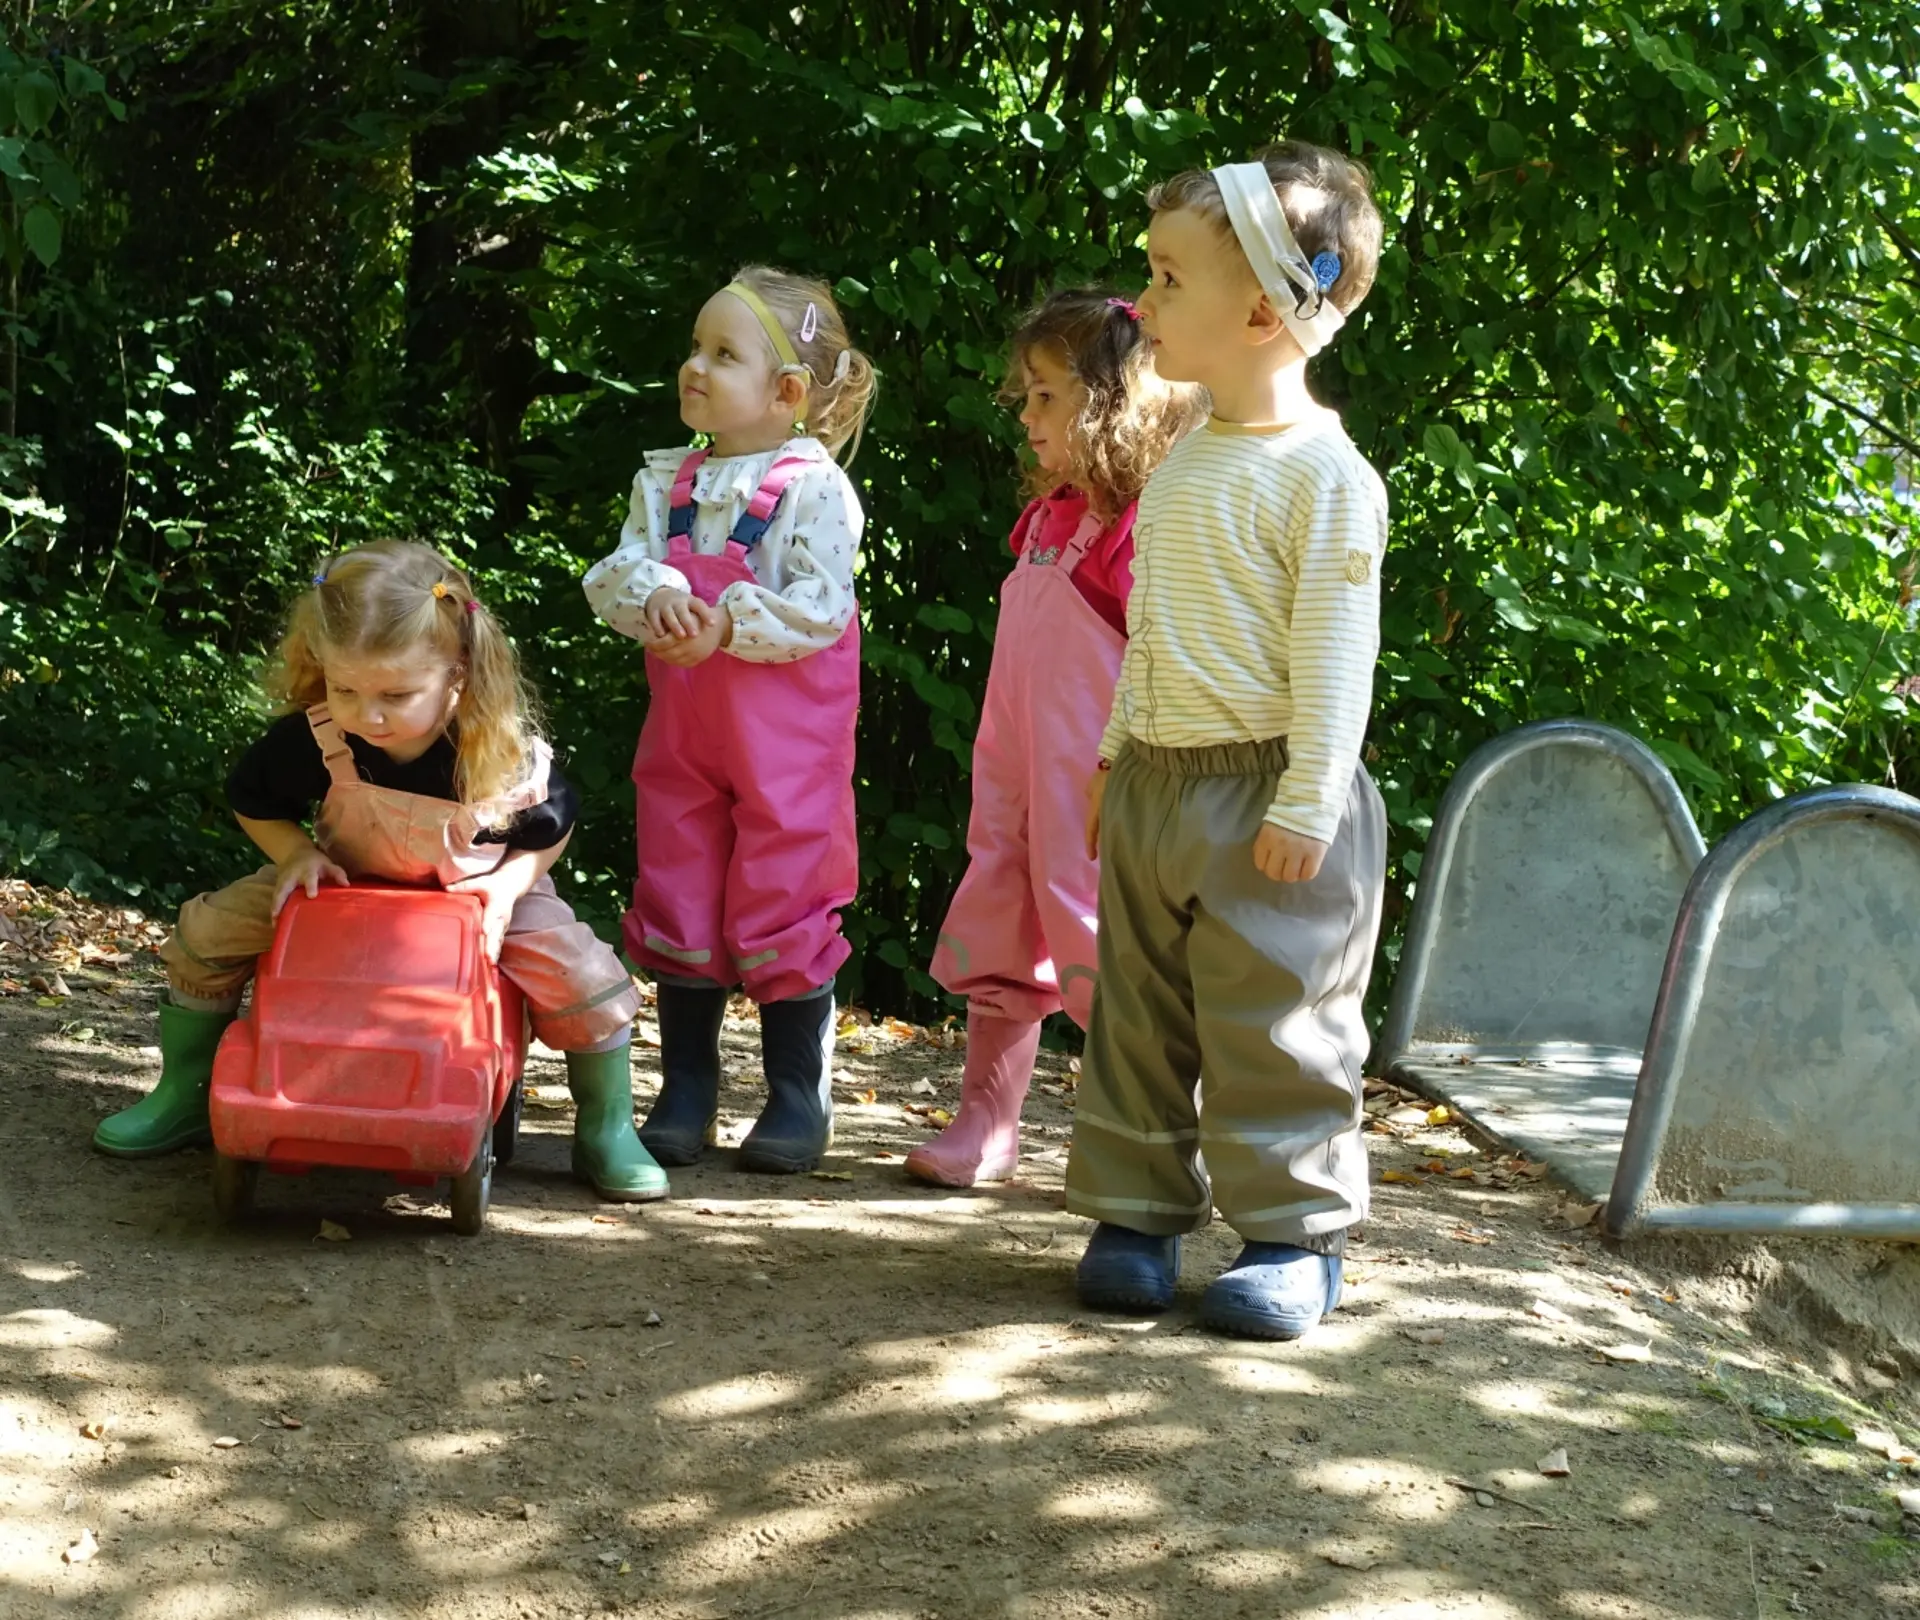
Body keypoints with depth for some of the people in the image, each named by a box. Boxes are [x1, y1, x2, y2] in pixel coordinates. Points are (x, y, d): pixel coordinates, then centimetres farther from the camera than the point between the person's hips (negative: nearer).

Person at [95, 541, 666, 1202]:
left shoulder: (509, 756, -32)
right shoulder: (312, 741, -30)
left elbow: (552, 828, -9)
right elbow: (251, 800, -7)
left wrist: (509, 883, -26)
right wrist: (296, 852, -24)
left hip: (481, 894, -1)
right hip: (346, 886, 2)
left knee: (589, 980, -20)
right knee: (208, 929, -10)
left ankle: (607, 1133, 8)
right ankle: (183, 1099, 13)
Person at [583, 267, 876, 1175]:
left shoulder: (814, 487, -9)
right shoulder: (666, 481, 9)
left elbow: (820, 609, -17)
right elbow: (614, 573, 0)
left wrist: (727, 625, -24)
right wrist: (652, 593, -20)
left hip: (785, 741, -5)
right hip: (682, 728, 6)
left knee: (780, 911, -1)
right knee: (676, 909, 9)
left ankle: (800, 1099, 12)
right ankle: (685, 1093, 21)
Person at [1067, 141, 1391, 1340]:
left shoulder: (1324, 475, -14)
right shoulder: (1185, 461, 11)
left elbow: (1337, 653, -16)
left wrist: (1309, 802, -19)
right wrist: (1119, 754, 20)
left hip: (1263, 799, -8)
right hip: (1155, 785, 8)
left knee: (1272, 1028, 0)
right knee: (1140, 1017, 11)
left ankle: (1296, 1233, 11)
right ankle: (1138, 1212, 21)